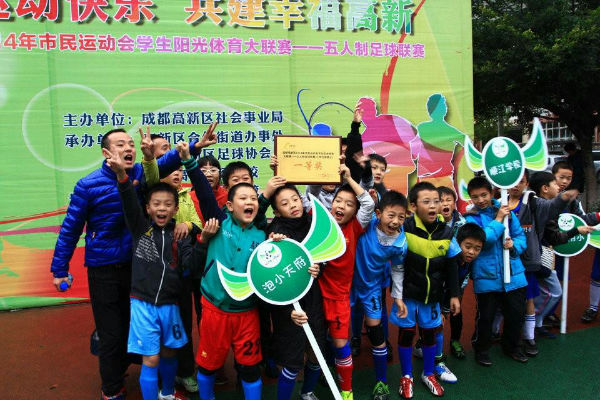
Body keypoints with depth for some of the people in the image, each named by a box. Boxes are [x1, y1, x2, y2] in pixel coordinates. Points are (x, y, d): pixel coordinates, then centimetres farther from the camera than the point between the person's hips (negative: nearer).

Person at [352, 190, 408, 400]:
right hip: (349, 281, 0)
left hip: (372, 288, 0)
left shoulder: (401, 243, -18)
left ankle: (381, 381, 27)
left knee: (376, 332, 6)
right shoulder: (368, 224, -24)